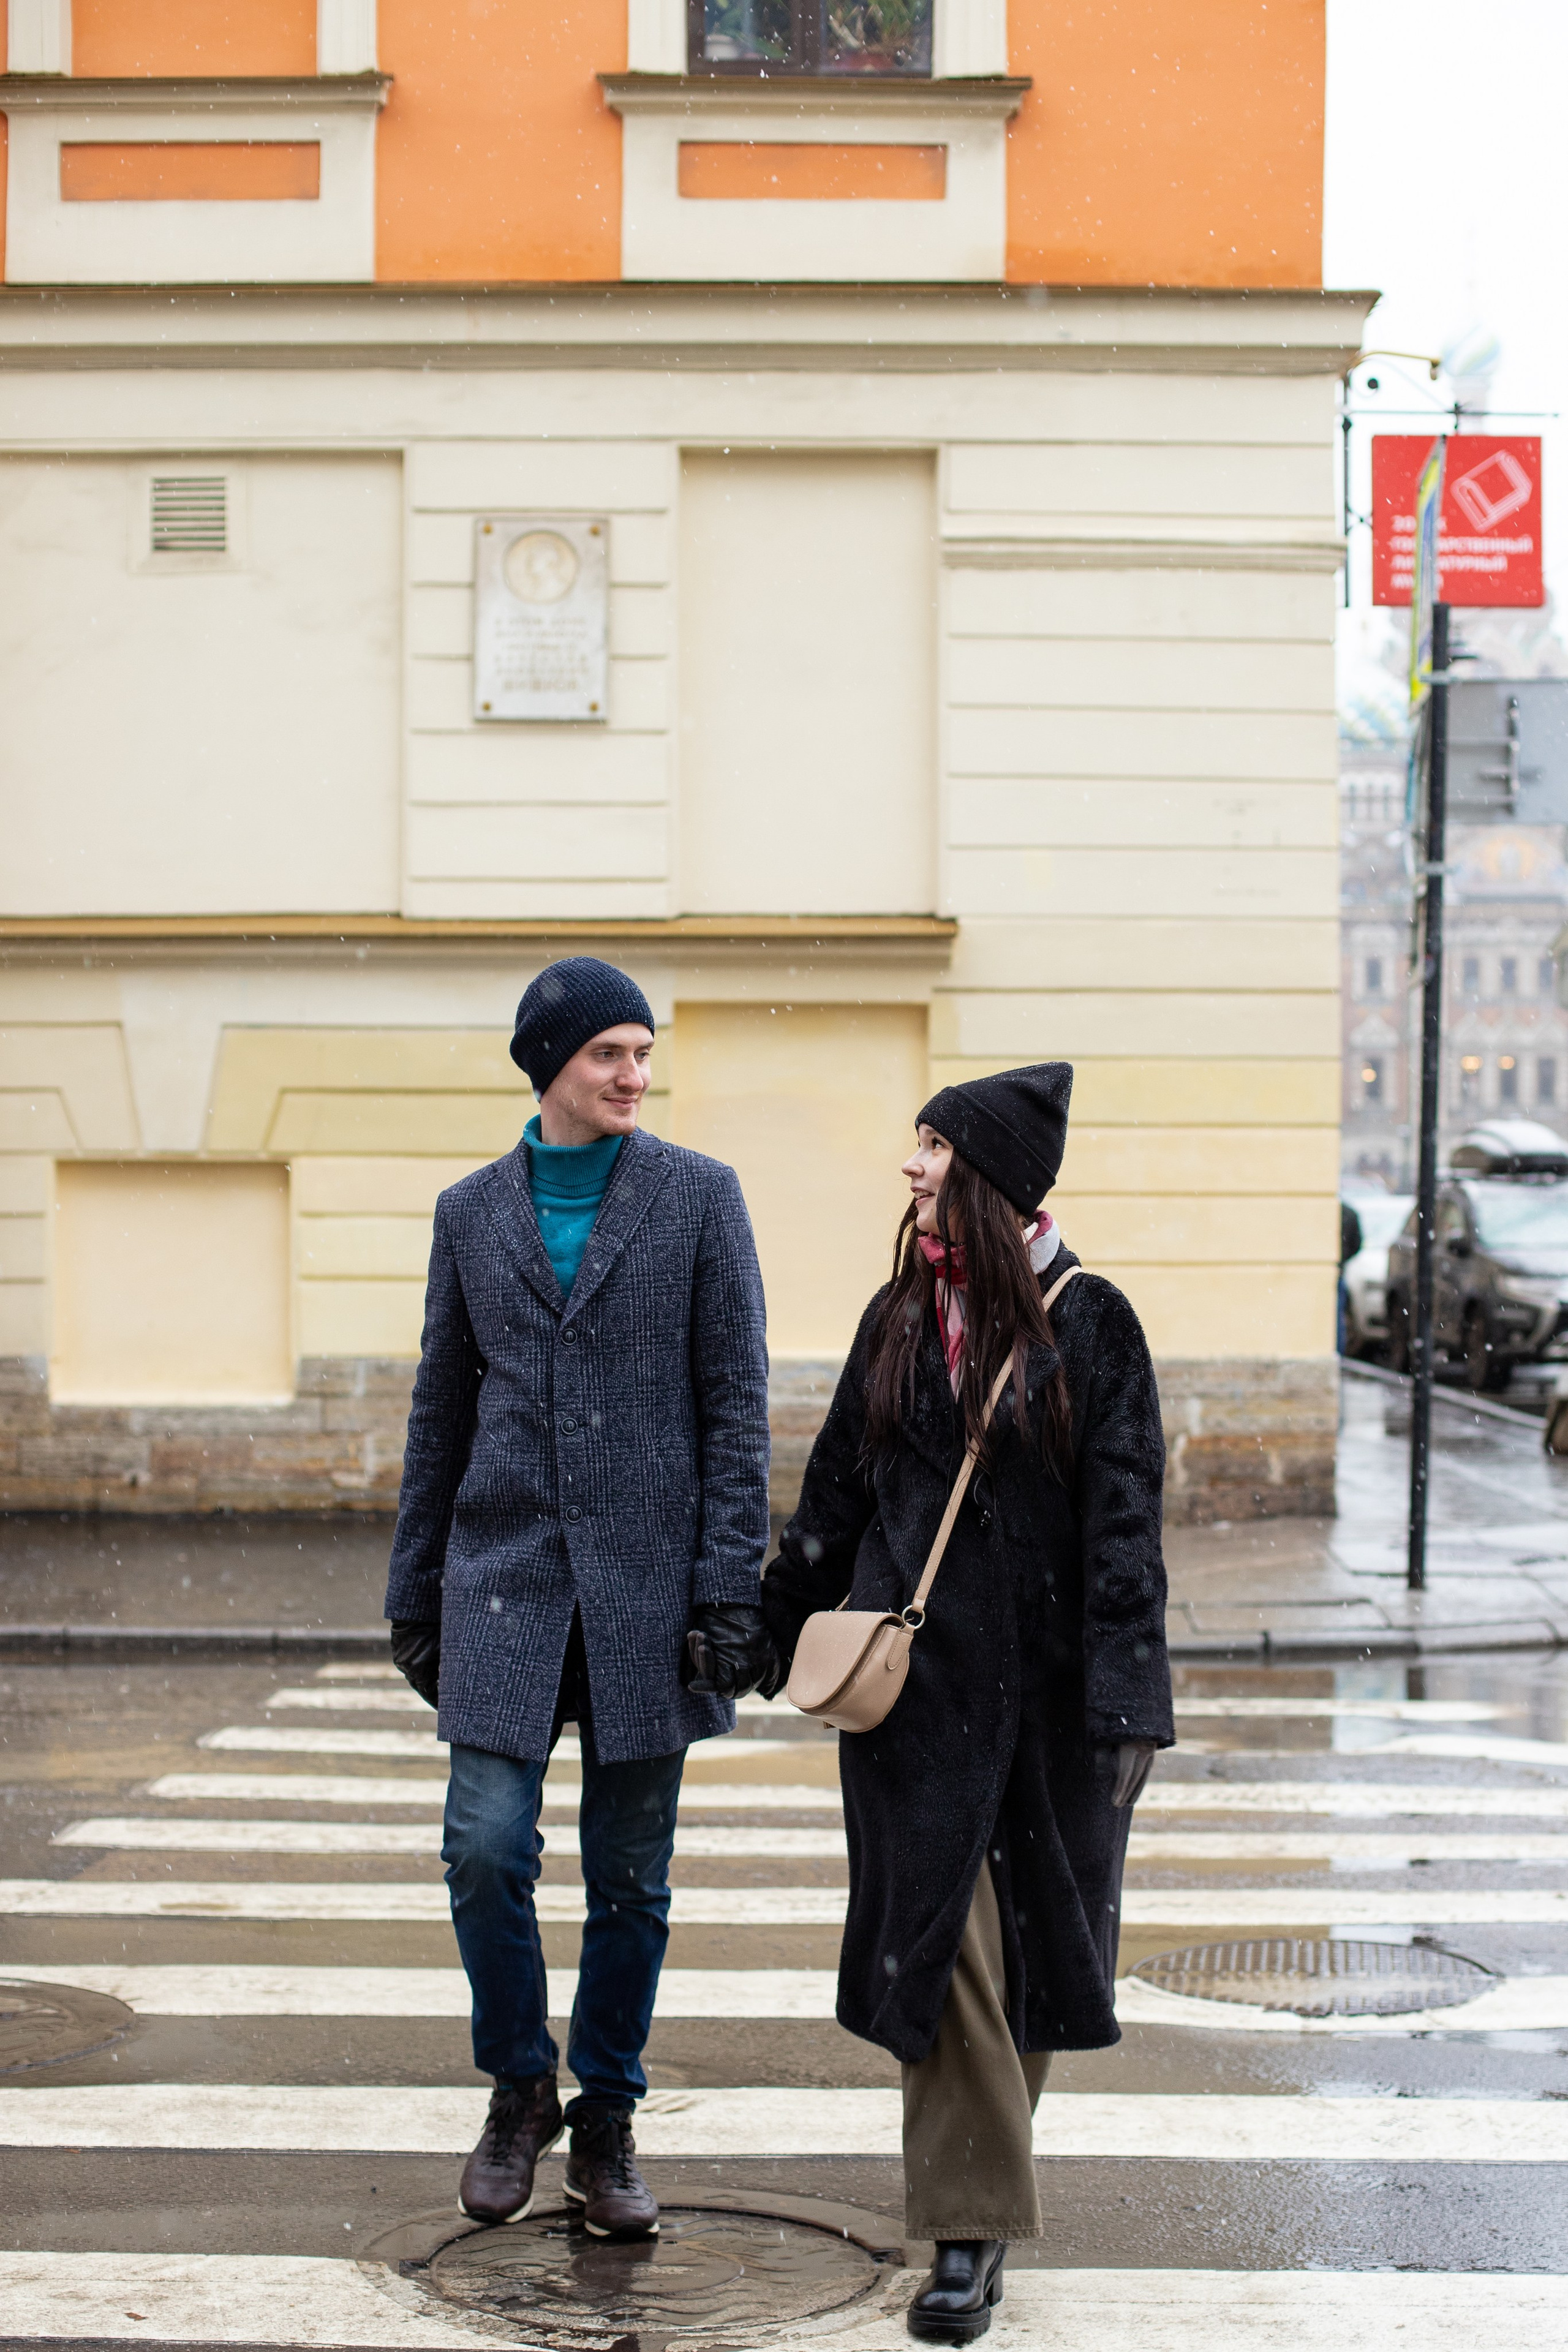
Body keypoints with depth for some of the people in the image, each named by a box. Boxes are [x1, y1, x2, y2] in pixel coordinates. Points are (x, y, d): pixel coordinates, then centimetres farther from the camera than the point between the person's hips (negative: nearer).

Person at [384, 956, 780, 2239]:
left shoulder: (698, 1196, 1)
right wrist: (414, 1591, 11)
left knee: (630, 1874, 5)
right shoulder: (473, 1211, 8)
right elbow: (443, 1412, 13)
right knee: (487, 1848, -7)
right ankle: (520, 2088, 17)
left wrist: (729, 1589, -8)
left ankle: (606, 2119, 22)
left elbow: (737, 1403, -2)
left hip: (647, 1579, -1)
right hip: (505, 1573, 1)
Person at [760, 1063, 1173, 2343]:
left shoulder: (1087, 1323, -6)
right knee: (936, 1933, -3)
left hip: (1042, 1677, -2)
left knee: (1032, 1926, 9)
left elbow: (1123, 1525, -8)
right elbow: (837, 1496, 14)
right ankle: (971, 2230, 3)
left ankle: (985, 2168, 32)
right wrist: (773, 1636, 16)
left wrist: (1127, 1704, -14)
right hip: (913, 1674, 2)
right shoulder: (899, 1318, 6)